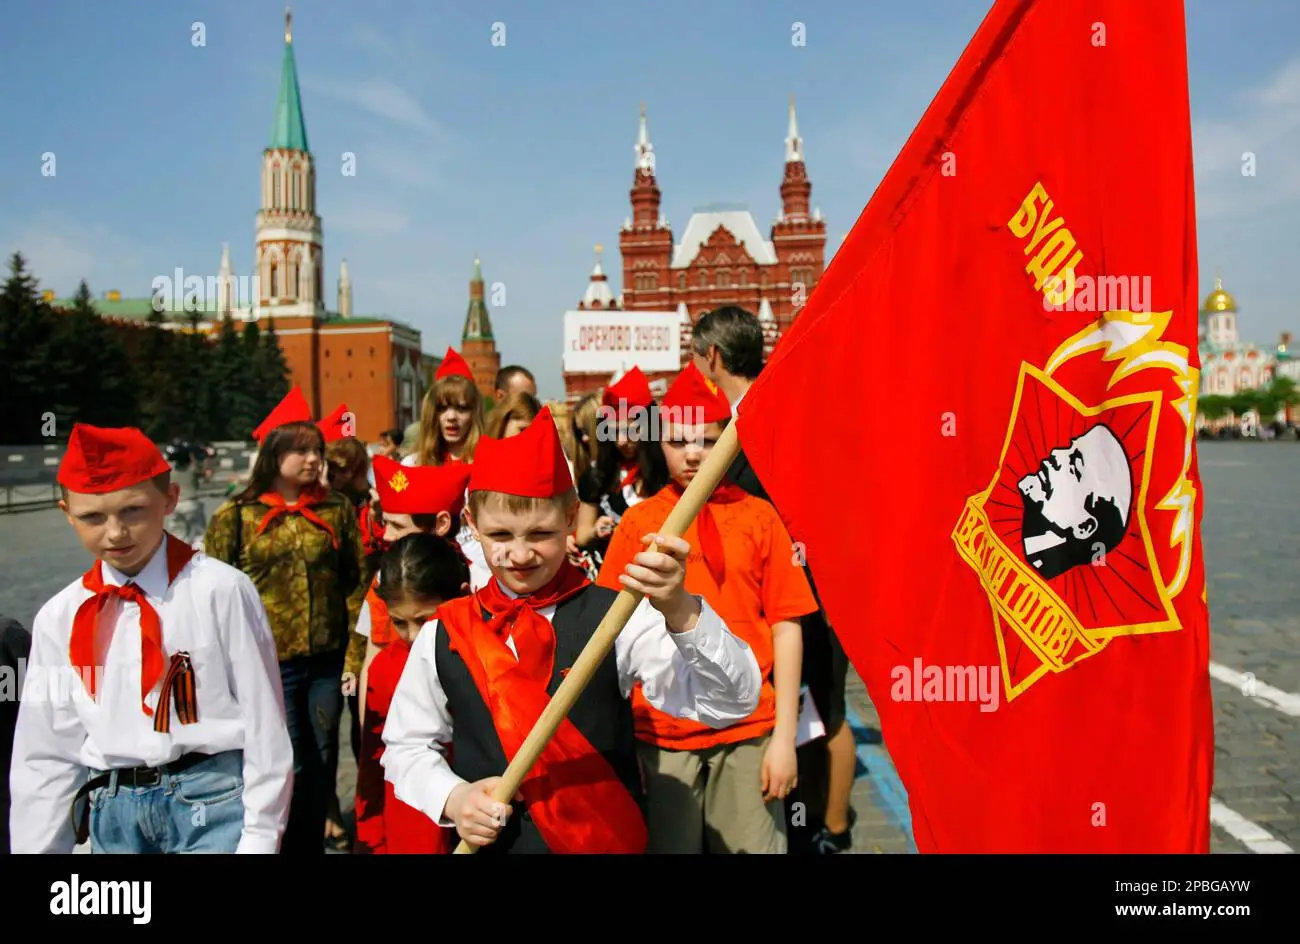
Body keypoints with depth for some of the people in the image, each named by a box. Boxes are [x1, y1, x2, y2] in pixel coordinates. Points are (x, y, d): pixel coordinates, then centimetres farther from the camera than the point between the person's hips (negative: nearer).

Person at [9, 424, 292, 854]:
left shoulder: (221, 590, -11)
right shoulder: (59, 617, 3)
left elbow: (263, 720, -7)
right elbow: (47, 751, 9)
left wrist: (260, 834, -6)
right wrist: (37, 845, 11)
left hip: (212, 797, -4)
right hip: (113, 810, 4)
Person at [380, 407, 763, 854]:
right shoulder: (443, 635, -4)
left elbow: (732, 700, -23)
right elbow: (406, 746, 7)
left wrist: (679, 610, -40)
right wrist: (451, 798, -13)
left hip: (606, 839, -1)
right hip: (484, 842, 2)